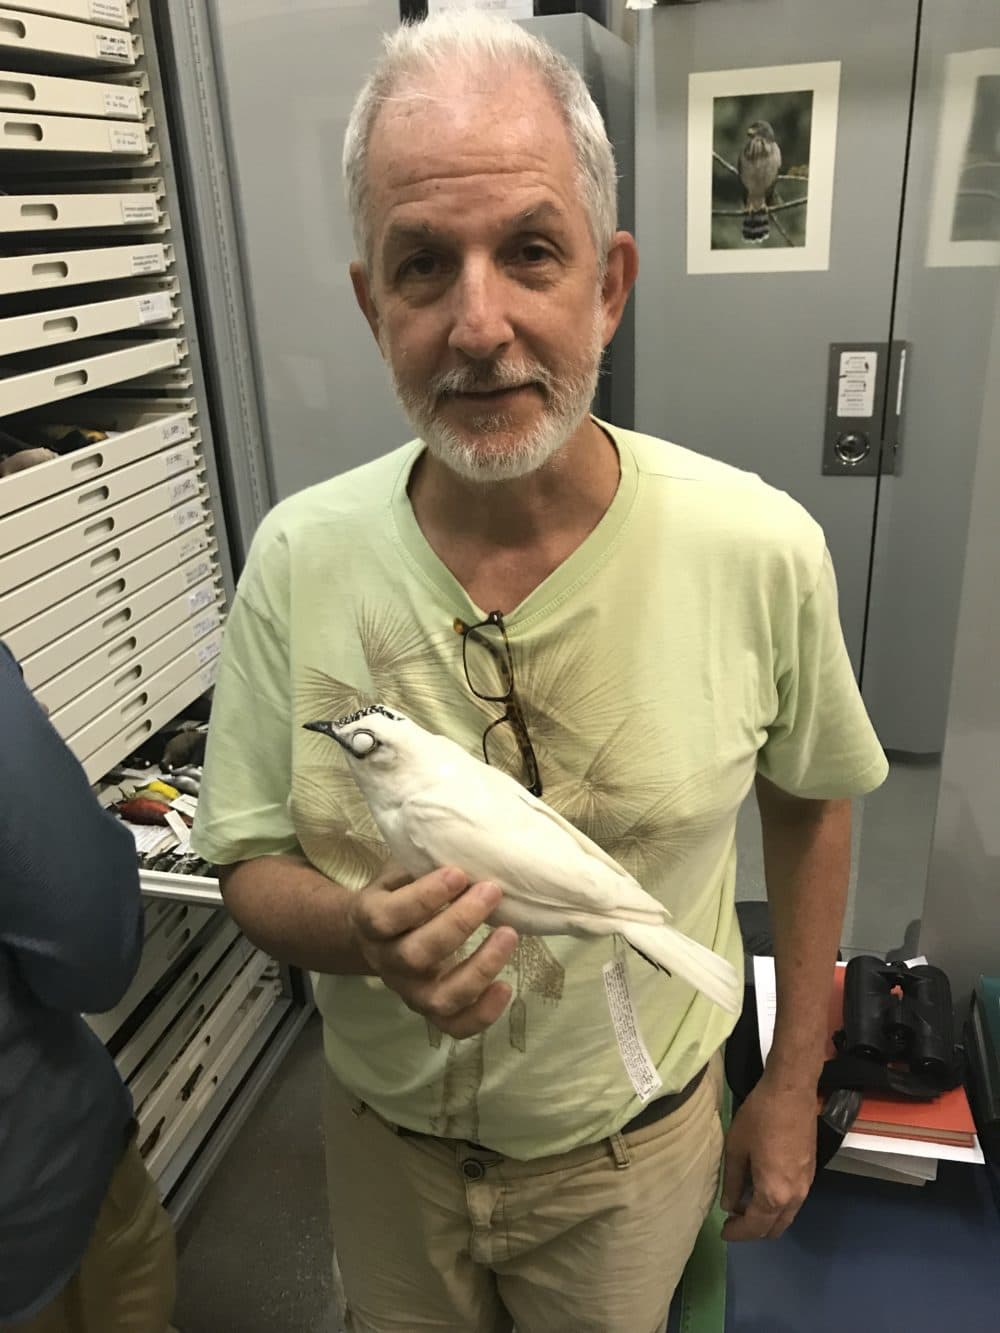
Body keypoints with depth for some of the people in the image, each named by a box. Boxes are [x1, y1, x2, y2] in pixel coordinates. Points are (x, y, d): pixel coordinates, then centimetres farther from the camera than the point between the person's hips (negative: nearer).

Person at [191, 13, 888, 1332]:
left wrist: (794, 1085, 3)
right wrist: (368, 935, -32)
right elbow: (252, 866, -9)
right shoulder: (297, 557, -18)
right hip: (384, 1133, 2)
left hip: (631, 1149, -1)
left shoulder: (763, 551, -21)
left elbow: (809, 800, -3)